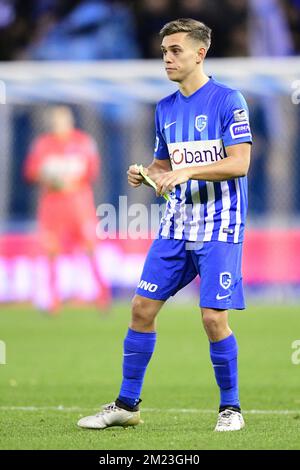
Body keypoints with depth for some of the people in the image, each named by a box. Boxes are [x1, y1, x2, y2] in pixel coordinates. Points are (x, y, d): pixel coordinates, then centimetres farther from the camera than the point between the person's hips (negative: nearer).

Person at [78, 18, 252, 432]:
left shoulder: (228, 100, -9)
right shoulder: (165, 109, 12)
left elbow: (239, 163, -17)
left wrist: (187, 171, -24)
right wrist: (145, 175, -1)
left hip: (219, 228, -6)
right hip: (178, 223, 6)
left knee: (214, 317, -10)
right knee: (143, 308, 3)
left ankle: (230, 407, 8)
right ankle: (127, 405, 13)